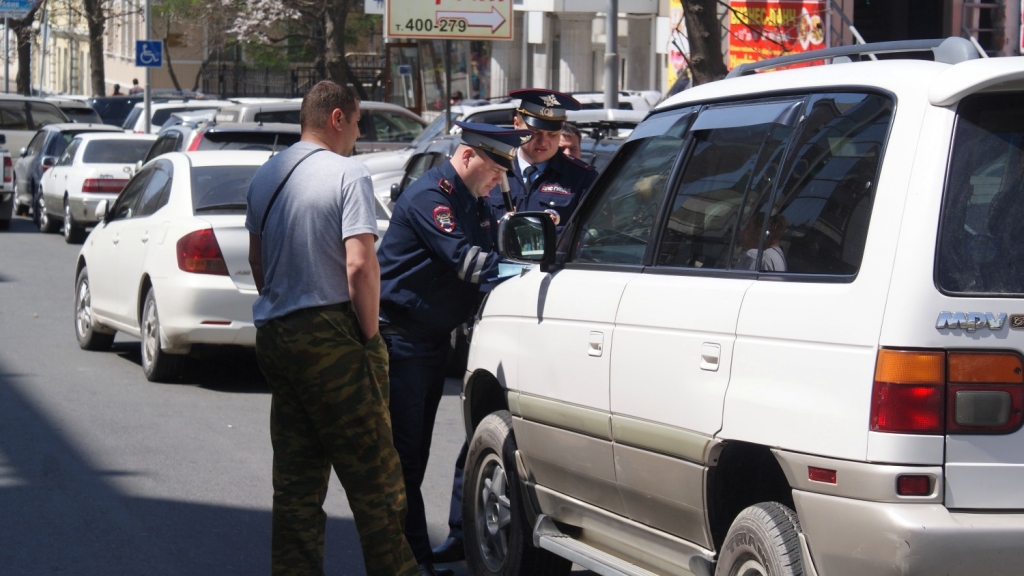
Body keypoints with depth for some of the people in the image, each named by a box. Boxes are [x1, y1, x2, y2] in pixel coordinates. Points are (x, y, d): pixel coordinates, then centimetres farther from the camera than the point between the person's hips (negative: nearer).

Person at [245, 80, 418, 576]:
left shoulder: (266, 177, 13)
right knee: (372, 478, -1)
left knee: (295, 481, 11)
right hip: (331, 333, -7)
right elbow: (359, 264, -19)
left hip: (274, 333, 7)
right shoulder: (347, 174, -10)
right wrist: (370, 336, -11)